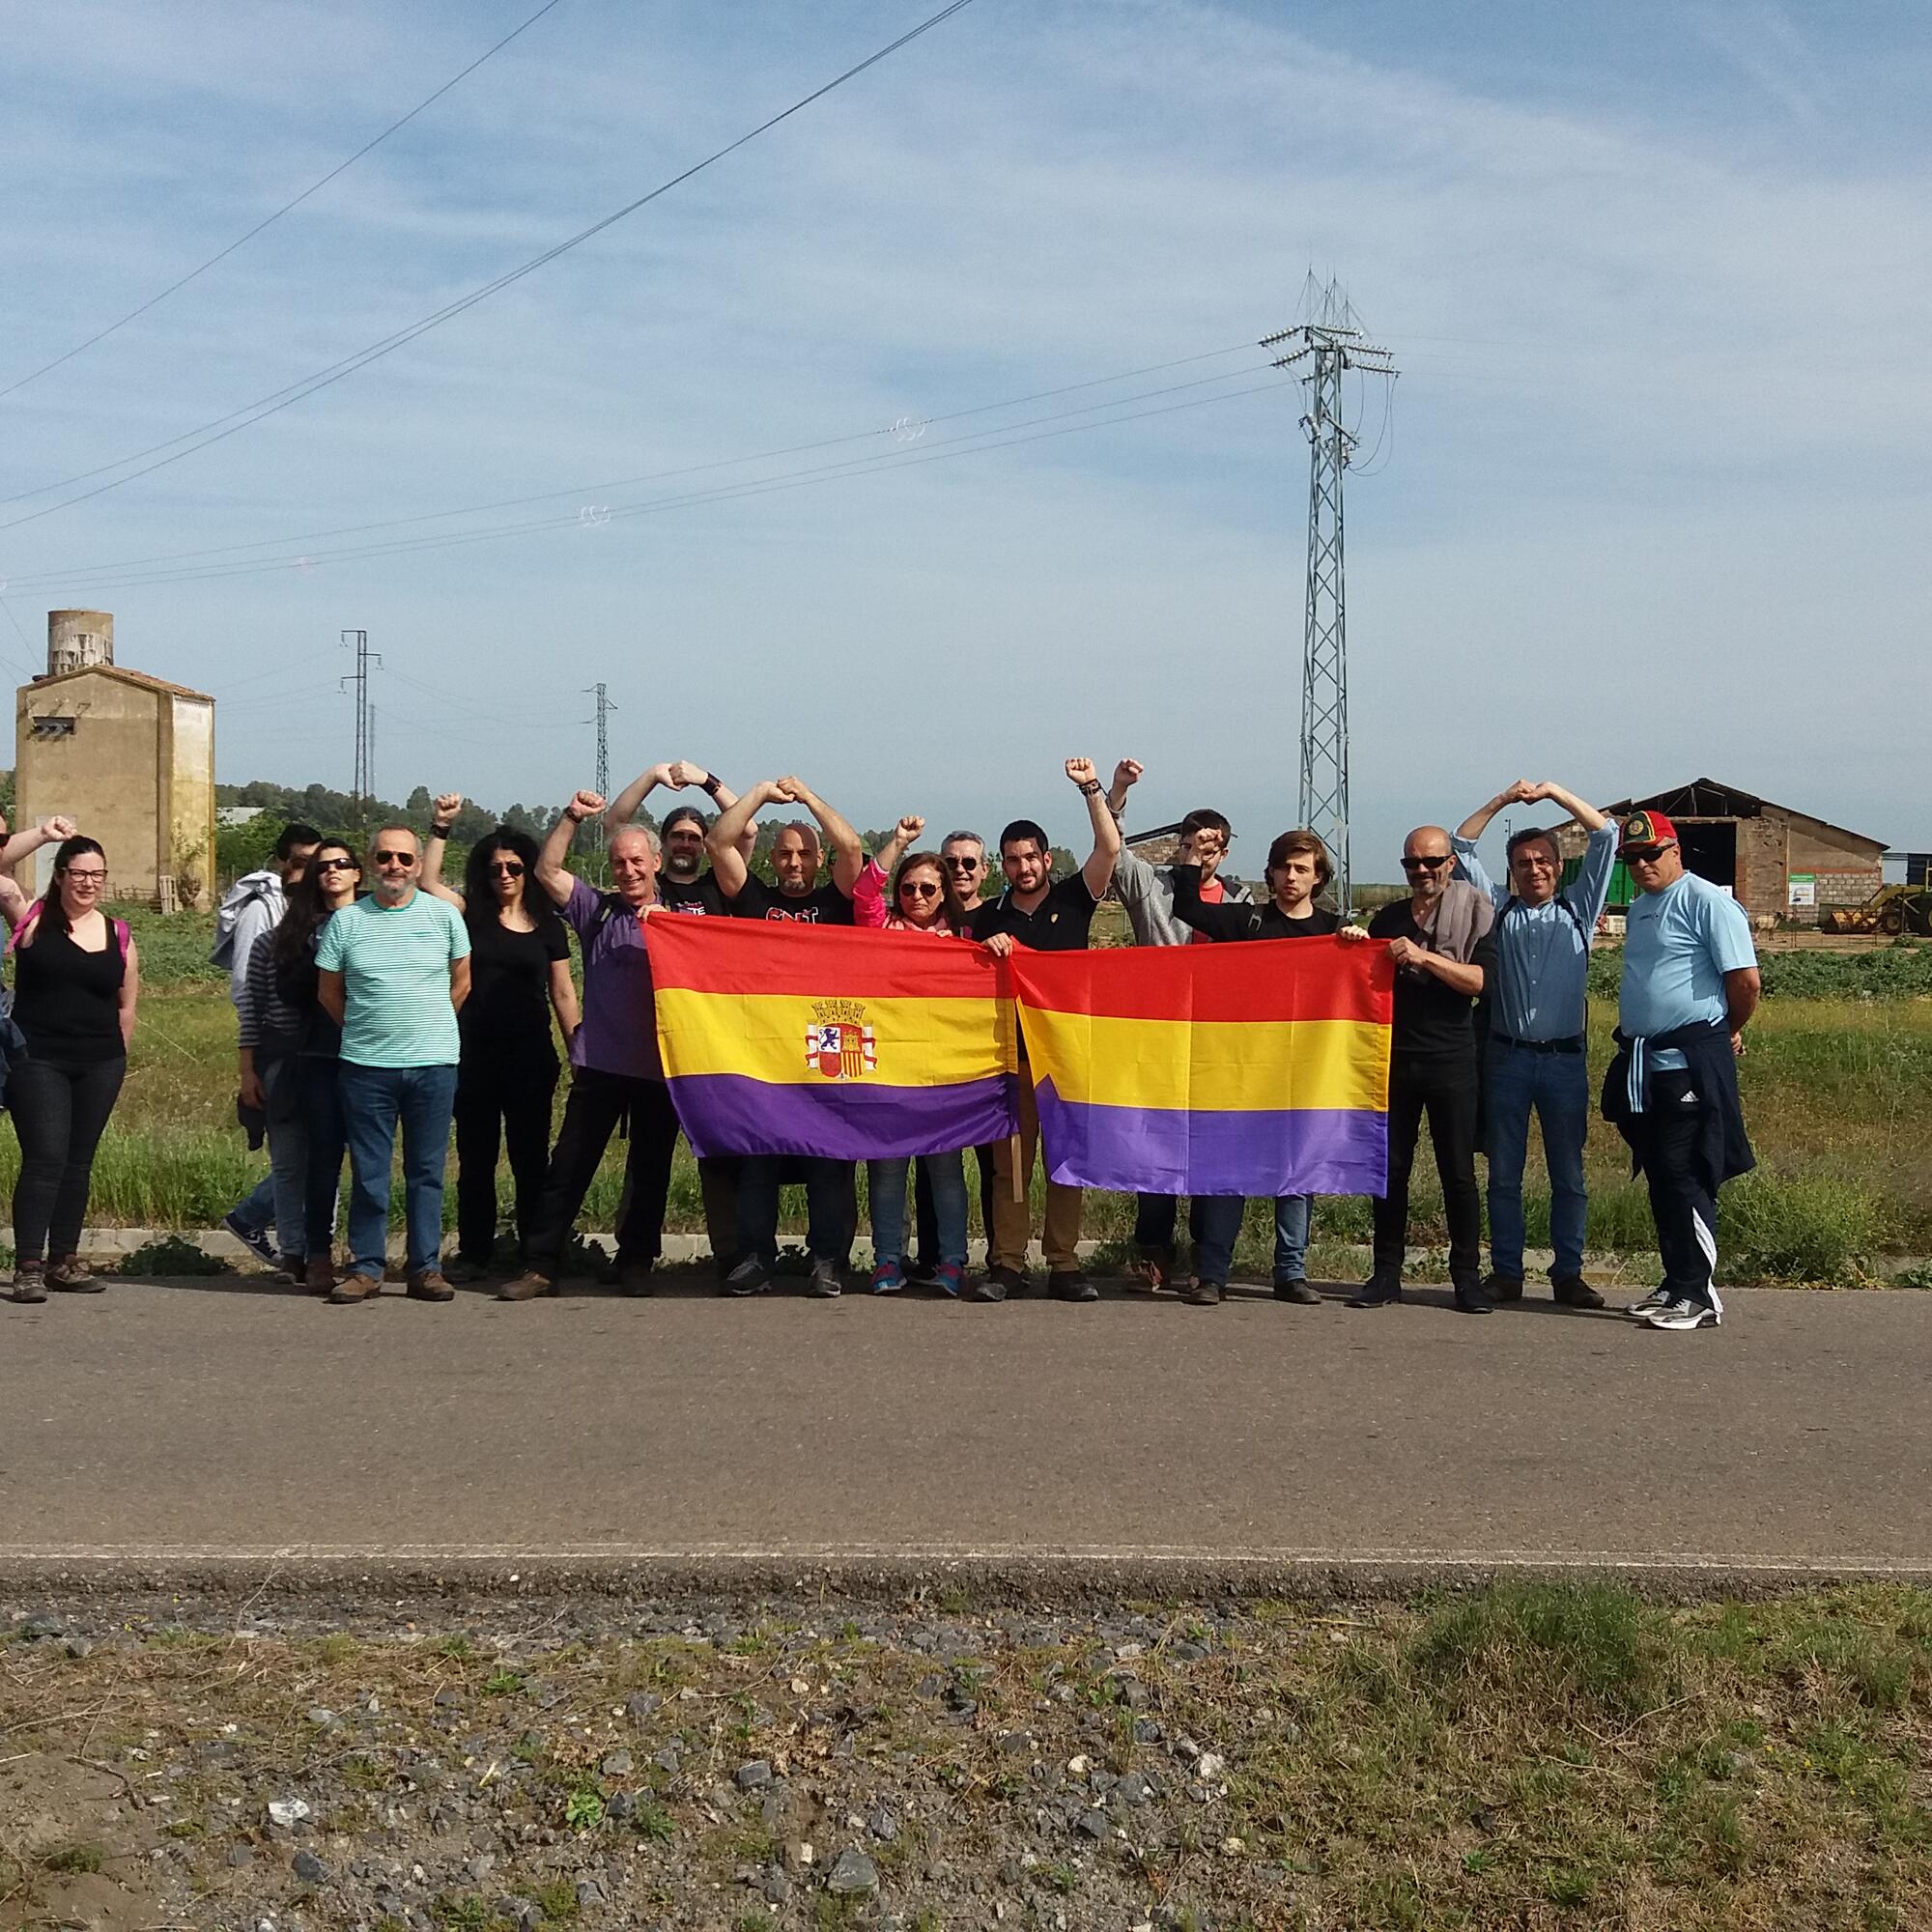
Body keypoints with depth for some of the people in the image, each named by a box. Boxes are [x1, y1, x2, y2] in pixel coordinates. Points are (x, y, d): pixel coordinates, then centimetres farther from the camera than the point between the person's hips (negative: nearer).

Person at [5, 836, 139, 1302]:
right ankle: (28, 1266, -7)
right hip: (38, 1061, -4)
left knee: (78, 1162, 9)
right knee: (45, 1158, -11)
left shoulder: (119, 936, 9)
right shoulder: (34, 919, 0)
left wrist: (115, 1058, 12)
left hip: (99, 1065, 4)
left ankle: (64, 1260, 19)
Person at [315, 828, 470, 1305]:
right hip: (366, 1065, 0)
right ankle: (365, 1268, 13)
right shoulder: (346, 920, 2)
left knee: (427, 1171, 6)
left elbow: (461, 982, 12)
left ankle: (425, 1267, 12)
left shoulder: (443, 915, 3)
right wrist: (365, 1032, 10)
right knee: (368, 1172, 4)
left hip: (433, 1064, 0)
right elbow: (328, 992, 10)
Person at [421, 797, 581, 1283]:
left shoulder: (548, 926, 7)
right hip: (476, 1055, 1)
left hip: (531, 1057, 0)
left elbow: (563, 994, 8)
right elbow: (428, 880, -7)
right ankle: (474, 1253, 14)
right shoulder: (472, 915, 7)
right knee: (475, 1158, 6)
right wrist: (441, 827, -14)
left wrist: (578, 1054, 5)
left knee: (530, 1157, 3)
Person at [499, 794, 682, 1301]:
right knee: (568, 1166, -1)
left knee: (649, 1172, 8)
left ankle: (636, 1263, 20)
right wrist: (572, 817, -8)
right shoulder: (597, 910, 9)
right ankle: (542, 1265, 3)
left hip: (659, 1066, 0)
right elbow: (546, 871, 0)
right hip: (599, 1066, 0)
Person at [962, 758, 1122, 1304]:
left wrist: (1091, 788, -9)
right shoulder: (989, 915, 10)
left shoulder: (1073, 898, 7)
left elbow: (1110, 848, -5)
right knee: (1010, 1161, -1)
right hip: (1012, 1050, 1)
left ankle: (1064, 1265, 6)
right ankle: (1006, 1264, 1)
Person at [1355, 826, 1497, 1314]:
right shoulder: (1387, 919, 14)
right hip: (1395, 1055, 4)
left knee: (1458, 1171, 0)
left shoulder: (1474, 912, 1)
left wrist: (1422, 957, -20)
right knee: (1390, 1168, 5)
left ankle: (1467, 1275, 8)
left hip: (1450, 1058, -3)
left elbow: (1481, 979, -12)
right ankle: (1386, 1273, 11)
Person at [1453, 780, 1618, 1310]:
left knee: (1568, 1175, 3)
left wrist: (1555, 793, 2)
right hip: (1506, 1056, 0)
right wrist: (1503, 800, 1)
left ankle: (1568, 1275, 9)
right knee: (1504, 1175, 4)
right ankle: (1506, 1273, 10)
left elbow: (1606, 837, 6)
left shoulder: (1579, 909, 10)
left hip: (1565, 1058, 0)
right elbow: (1461, 847, 7)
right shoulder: (1498, 909, 11)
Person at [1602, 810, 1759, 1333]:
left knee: (1686, 1179, -8)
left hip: (1691, 1064, -9)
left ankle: (1698, 1295, -2)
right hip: (1643, 1063, 9)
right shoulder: (1639, 908, 17)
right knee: (1660, 1178, 12)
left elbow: (1746, 980, -14)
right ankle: (1675, 1284, 21)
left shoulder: (1706, 902, -10)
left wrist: (1729, 1033, 0)